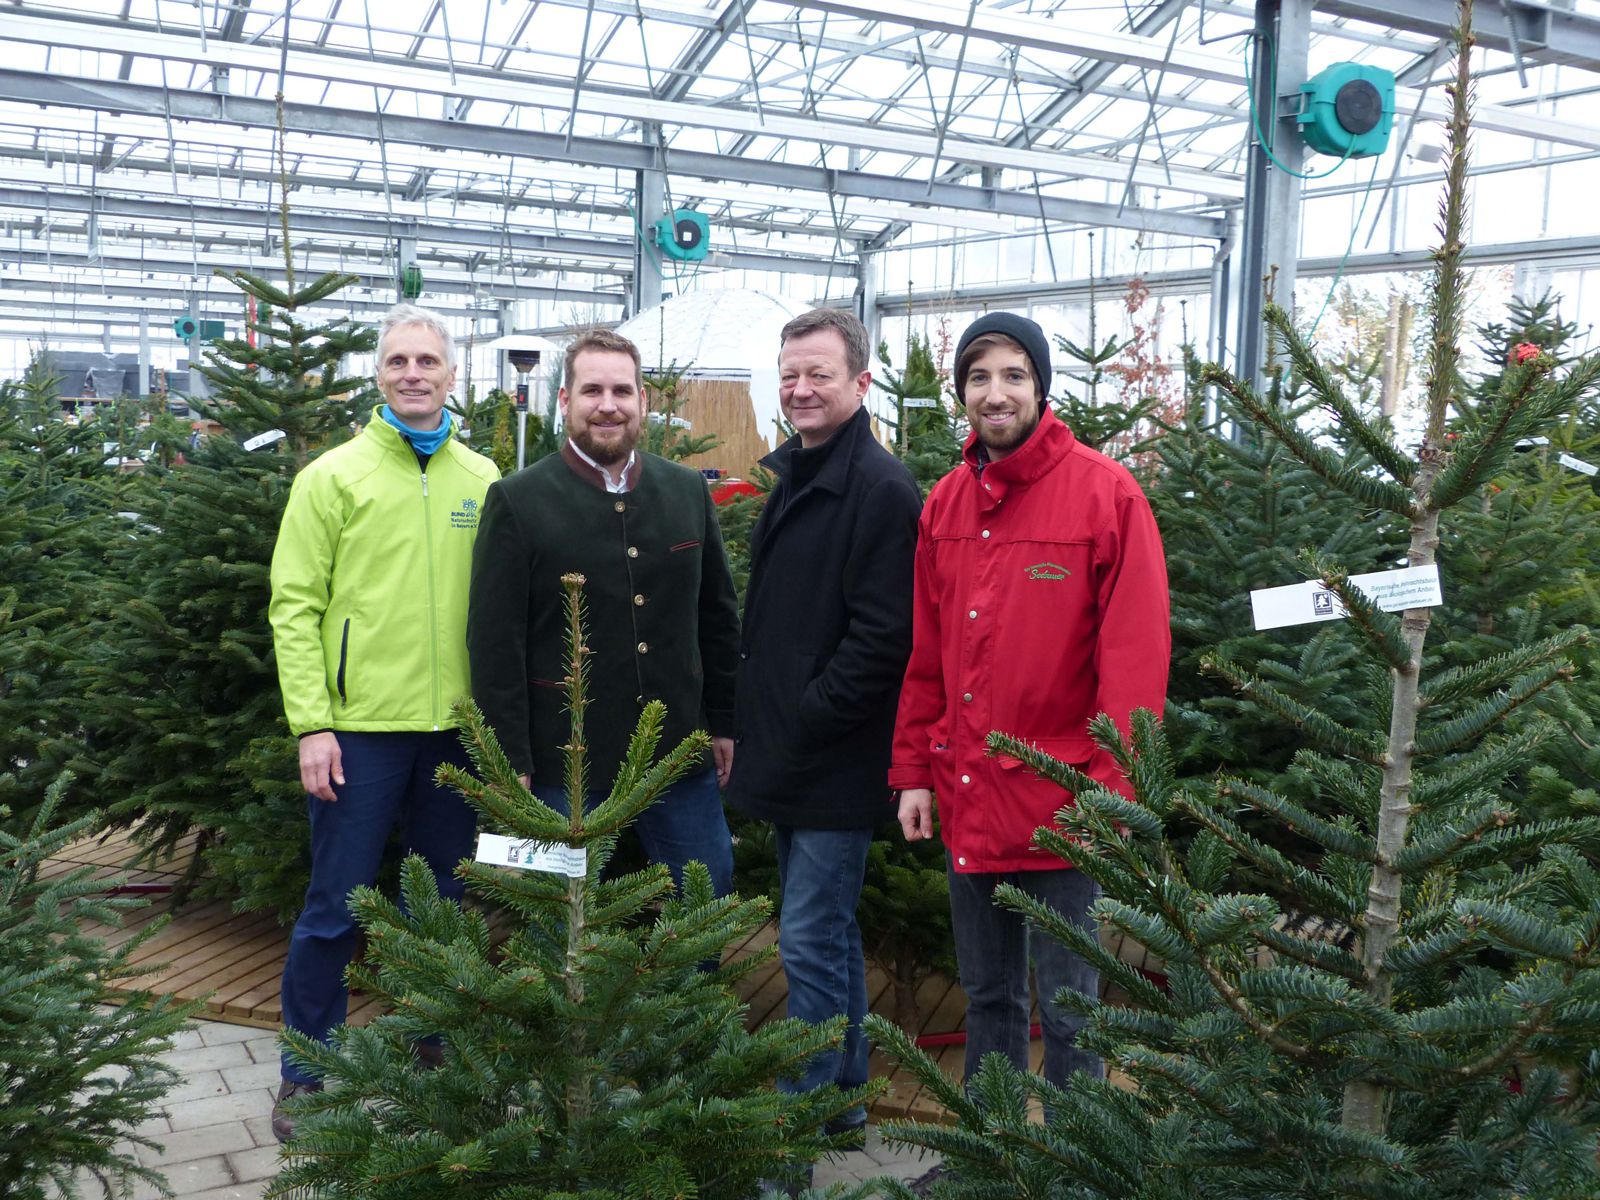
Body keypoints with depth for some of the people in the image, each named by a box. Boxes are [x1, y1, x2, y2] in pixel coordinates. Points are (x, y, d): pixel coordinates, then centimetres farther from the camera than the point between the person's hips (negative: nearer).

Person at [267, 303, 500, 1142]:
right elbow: (294, 606, -5)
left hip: (456, 727, 4)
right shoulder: (334, 476, -2)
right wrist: (311, 724, -12)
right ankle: (306, 1072, 22)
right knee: (336, 908, 5)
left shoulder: (481, 481, 7)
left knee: (451, 902, 15)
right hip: (360, 727, -3)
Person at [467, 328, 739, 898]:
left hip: (681, 752, 4)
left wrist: (724, 722, 13)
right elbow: (494, 642, -6)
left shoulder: (689, 491, 7)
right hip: (564, 761, -3)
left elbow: (718, 616, 14)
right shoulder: (517, 500, -5)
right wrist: (511, 761, -9)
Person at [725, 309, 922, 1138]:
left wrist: (804, 721, -16)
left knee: (811, 941, -3)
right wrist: (761, 719, 13)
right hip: (789, 755, 9)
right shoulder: (789, 478, 14)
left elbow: (880, 640, -21)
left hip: (835, 761, -9)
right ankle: (843, 1092, 31)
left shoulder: (880, 491, -15)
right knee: (829, 934, 18)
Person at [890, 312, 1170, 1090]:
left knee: (1066, 1004, 6)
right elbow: (925, 652, 10)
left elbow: (1135, 653, -13)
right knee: (987, 993, 19)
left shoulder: (1105, 491, -10)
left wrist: (1112, 787, -16)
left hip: (1060, 795, -5)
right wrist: (914, 771, 7)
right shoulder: (946, 500, 7)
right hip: (966, 794, 6)